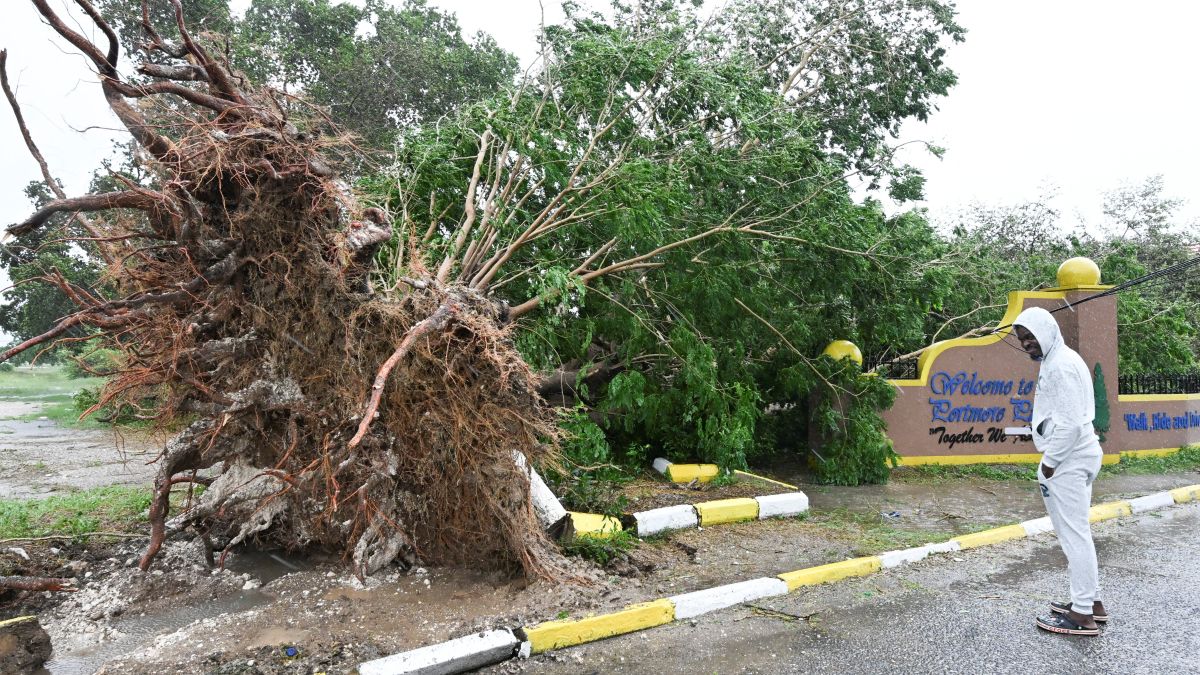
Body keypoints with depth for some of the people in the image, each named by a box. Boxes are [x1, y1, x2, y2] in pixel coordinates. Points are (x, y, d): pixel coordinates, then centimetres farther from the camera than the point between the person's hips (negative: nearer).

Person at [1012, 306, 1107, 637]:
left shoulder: (1060, 365, -17)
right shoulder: (1060, 359, 15)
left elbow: (1070, 423, -22)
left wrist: (1049, 463, -15)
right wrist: (1052, 459, 16)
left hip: (1068, 460, -11)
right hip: (1076, 457, 11)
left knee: (1073, 534, -4)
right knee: (1076, 532, 17)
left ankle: (1082, 614, 3)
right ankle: (1092, 601, 28)